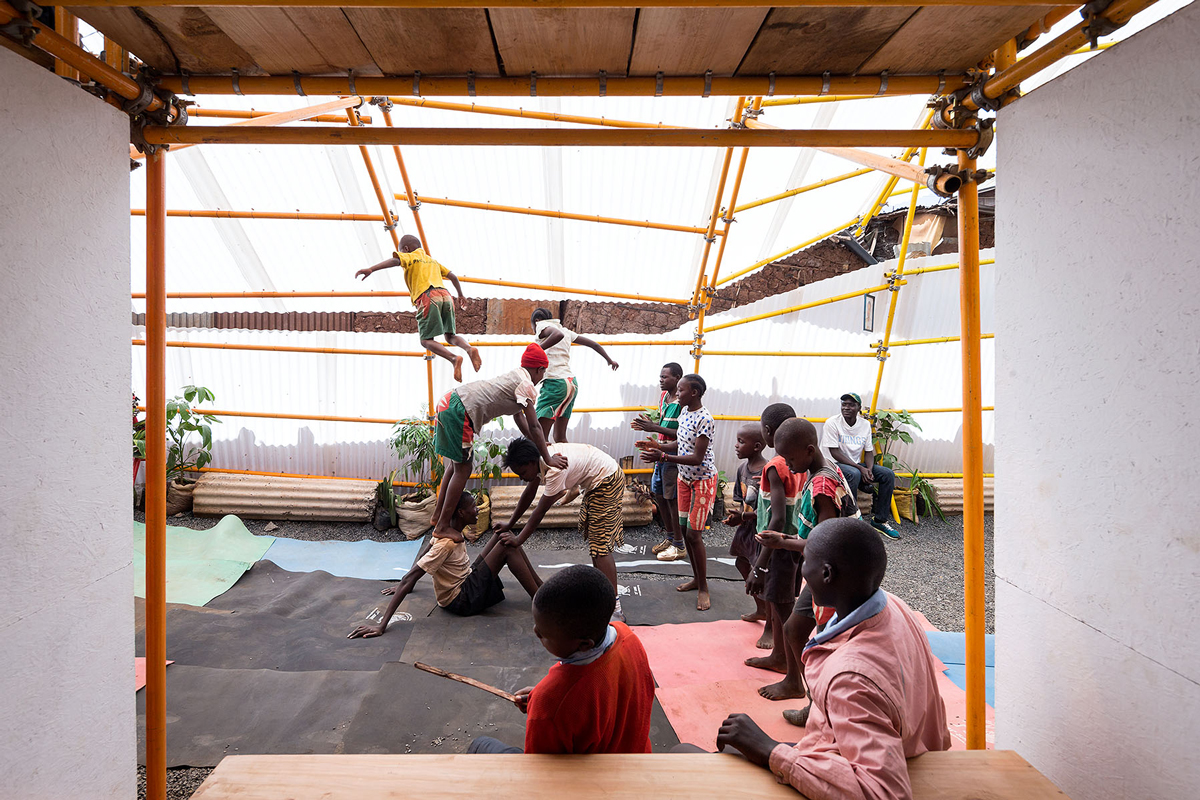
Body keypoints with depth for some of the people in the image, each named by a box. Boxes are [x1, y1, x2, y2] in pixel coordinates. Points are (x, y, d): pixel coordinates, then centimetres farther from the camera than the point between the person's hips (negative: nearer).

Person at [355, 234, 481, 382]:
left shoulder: (410, 257, 13)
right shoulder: (432, 261, 32)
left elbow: (395, 260, -9)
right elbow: (453, 277, 33)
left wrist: (371, 269, -20)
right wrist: (461, 295, 47)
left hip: (428, 297, -6)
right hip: (445, 294, 6)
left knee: (426, 340, -1)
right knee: (450, 336, 15)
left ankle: (454, 358, -24)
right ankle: (469, 349, -17)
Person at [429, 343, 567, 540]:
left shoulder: (515, 376, 21)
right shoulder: (526, 385, -8)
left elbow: (518, 416, 26)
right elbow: (533, 426, -10)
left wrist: (538, 443, 25)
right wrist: (548, 459, -5)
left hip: (448, 401, 10)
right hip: (459, 412, -10)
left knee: (457, 464, 21)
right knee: (462, 470, 1)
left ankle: (438, 514, 34)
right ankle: (443, 526, 11)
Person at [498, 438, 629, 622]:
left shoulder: (555, 468, -32)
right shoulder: (540, 460, -4)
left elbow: (540, 511, -25)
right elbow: (528, 494, 8)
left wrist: (518, 540, -16)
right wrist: (510, 524, 13)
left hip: (608, 481, -10)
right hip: (595, 483, 10)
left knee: (600, 544, -14)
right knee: (592, 536, 20)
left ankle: (614, 608, -16)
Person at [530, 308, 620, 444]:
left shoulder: (542, 325, 2)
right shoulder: (565, 331, 23)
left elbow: (558, 334, -22)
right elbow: (593, 344, 27)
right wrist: (610, 360, 41)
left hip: (554, 382, -8)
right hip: (572, 383, 8)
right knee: (560, 438, 11)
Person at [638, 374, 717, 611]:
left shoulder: (705, 420, -24)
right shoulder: (685, 412, 3)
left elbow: (697, 458, -27)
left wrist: (663, 456, -34)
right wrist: (658, 445, 0)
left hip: (702, 481, -8)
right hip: (685, 478, 9)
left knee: (694, 534, -5)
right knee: (685, 529, 13)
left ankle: (703, 587, 10)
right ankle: (696, 578, 28)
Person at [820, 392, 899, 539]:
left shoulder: (865, 424, 5)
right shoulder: (832, 423, -13)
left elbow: (869, 451, 7)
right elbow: (835, 453, -17)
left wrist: (869, 469, -15)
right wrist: (860, 468, -22)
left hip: (856, 465, 6)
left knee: (888, 474, -10)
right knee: (854, 474, -37)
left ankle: (879, 520, -3)